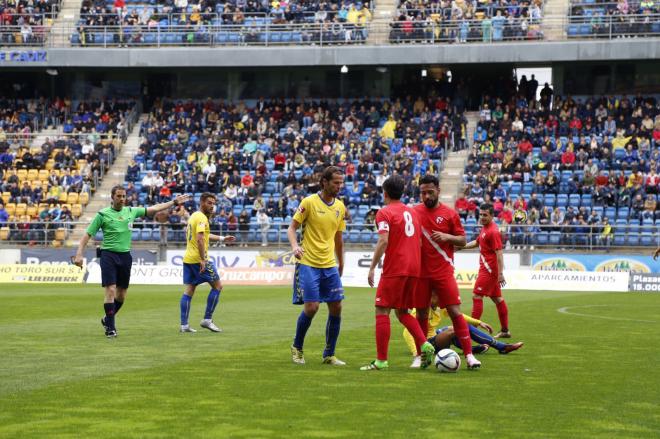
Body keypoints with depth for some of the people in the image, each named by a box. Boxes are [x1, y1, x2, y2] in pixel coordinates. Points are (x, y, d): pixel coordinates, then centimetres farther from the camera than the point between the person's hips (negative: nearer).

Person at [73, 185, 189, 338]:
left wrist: (174, 202, 20)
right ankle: (110, 327, -5)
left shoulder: (131, 211, 10)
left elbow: (154, 209, 20)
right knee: (111, 291, -13)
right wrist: (79, 254, -11)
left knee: (122, 294, 9)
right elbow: (87, 235, -1)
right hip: (109, 255, -5)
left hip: (125, 256, 5)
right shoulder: (102, 214, -2)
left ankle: (107, 319, 31)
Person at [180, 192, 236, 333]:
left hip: (188, 258, 9)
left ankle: (184, 325, 4)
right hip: (198, 259, -9)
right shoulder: (202, 218, -13)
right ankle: (207, 320, 0)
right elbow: (200, 239, -25)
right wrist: (203, 259, -26)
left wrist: (222, 239, 31)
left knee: (189, 291, 7)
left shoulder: (194, 216, 18)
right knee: (217, 286, 1)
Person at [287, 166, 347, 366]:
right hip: (308, 264, -5)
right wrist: (294, 245, -23)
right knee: (311, 307, -11)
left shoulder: (340, 207, 9)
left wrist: (341, 265, 20)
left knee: (336, 307, 0)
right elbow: (292, 227, -4)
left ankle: (329, 355, 12)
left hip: (330, 266, 5)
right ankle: (297, 348, 12)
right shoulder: (309, 202, -7)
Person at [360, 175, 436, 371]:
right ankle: (425, 345, -2)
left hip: (394, 269, -7)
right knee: (402, 312, 17)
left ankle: (381, 360, -6)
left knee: (382, 311, -2)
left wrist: (372, 267, -14)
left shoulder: (384, 212, -4)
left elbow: (383, 241, -16)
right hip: (413, 268, 7)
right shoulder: (412, 212, 18)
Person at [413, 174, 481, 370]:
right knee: (421, 314, 7)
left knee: (455, 312, -7)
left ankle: (469, 355, -7)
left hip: (444, 272, -2)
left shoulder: (450, 214, 1)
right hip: (421, 273, 2)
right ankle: (420, 356, 18)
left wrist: (447, 237, -14)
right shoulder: (414, 212, 5)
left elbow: (462, 240, 3)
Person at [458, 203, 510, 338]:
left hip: (488, 270, -10)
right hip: (487, 268, 10)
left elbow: (499, 253, -21)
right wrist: (462, 246, 17)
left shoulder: (493, 231, -17)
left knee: (477, 296, -9)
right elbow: (477, 242, 28)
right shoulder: (485, 228, 12)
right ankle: (505, 331, 18)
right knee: (497, 298, 13)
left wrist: (500, 274, -25)